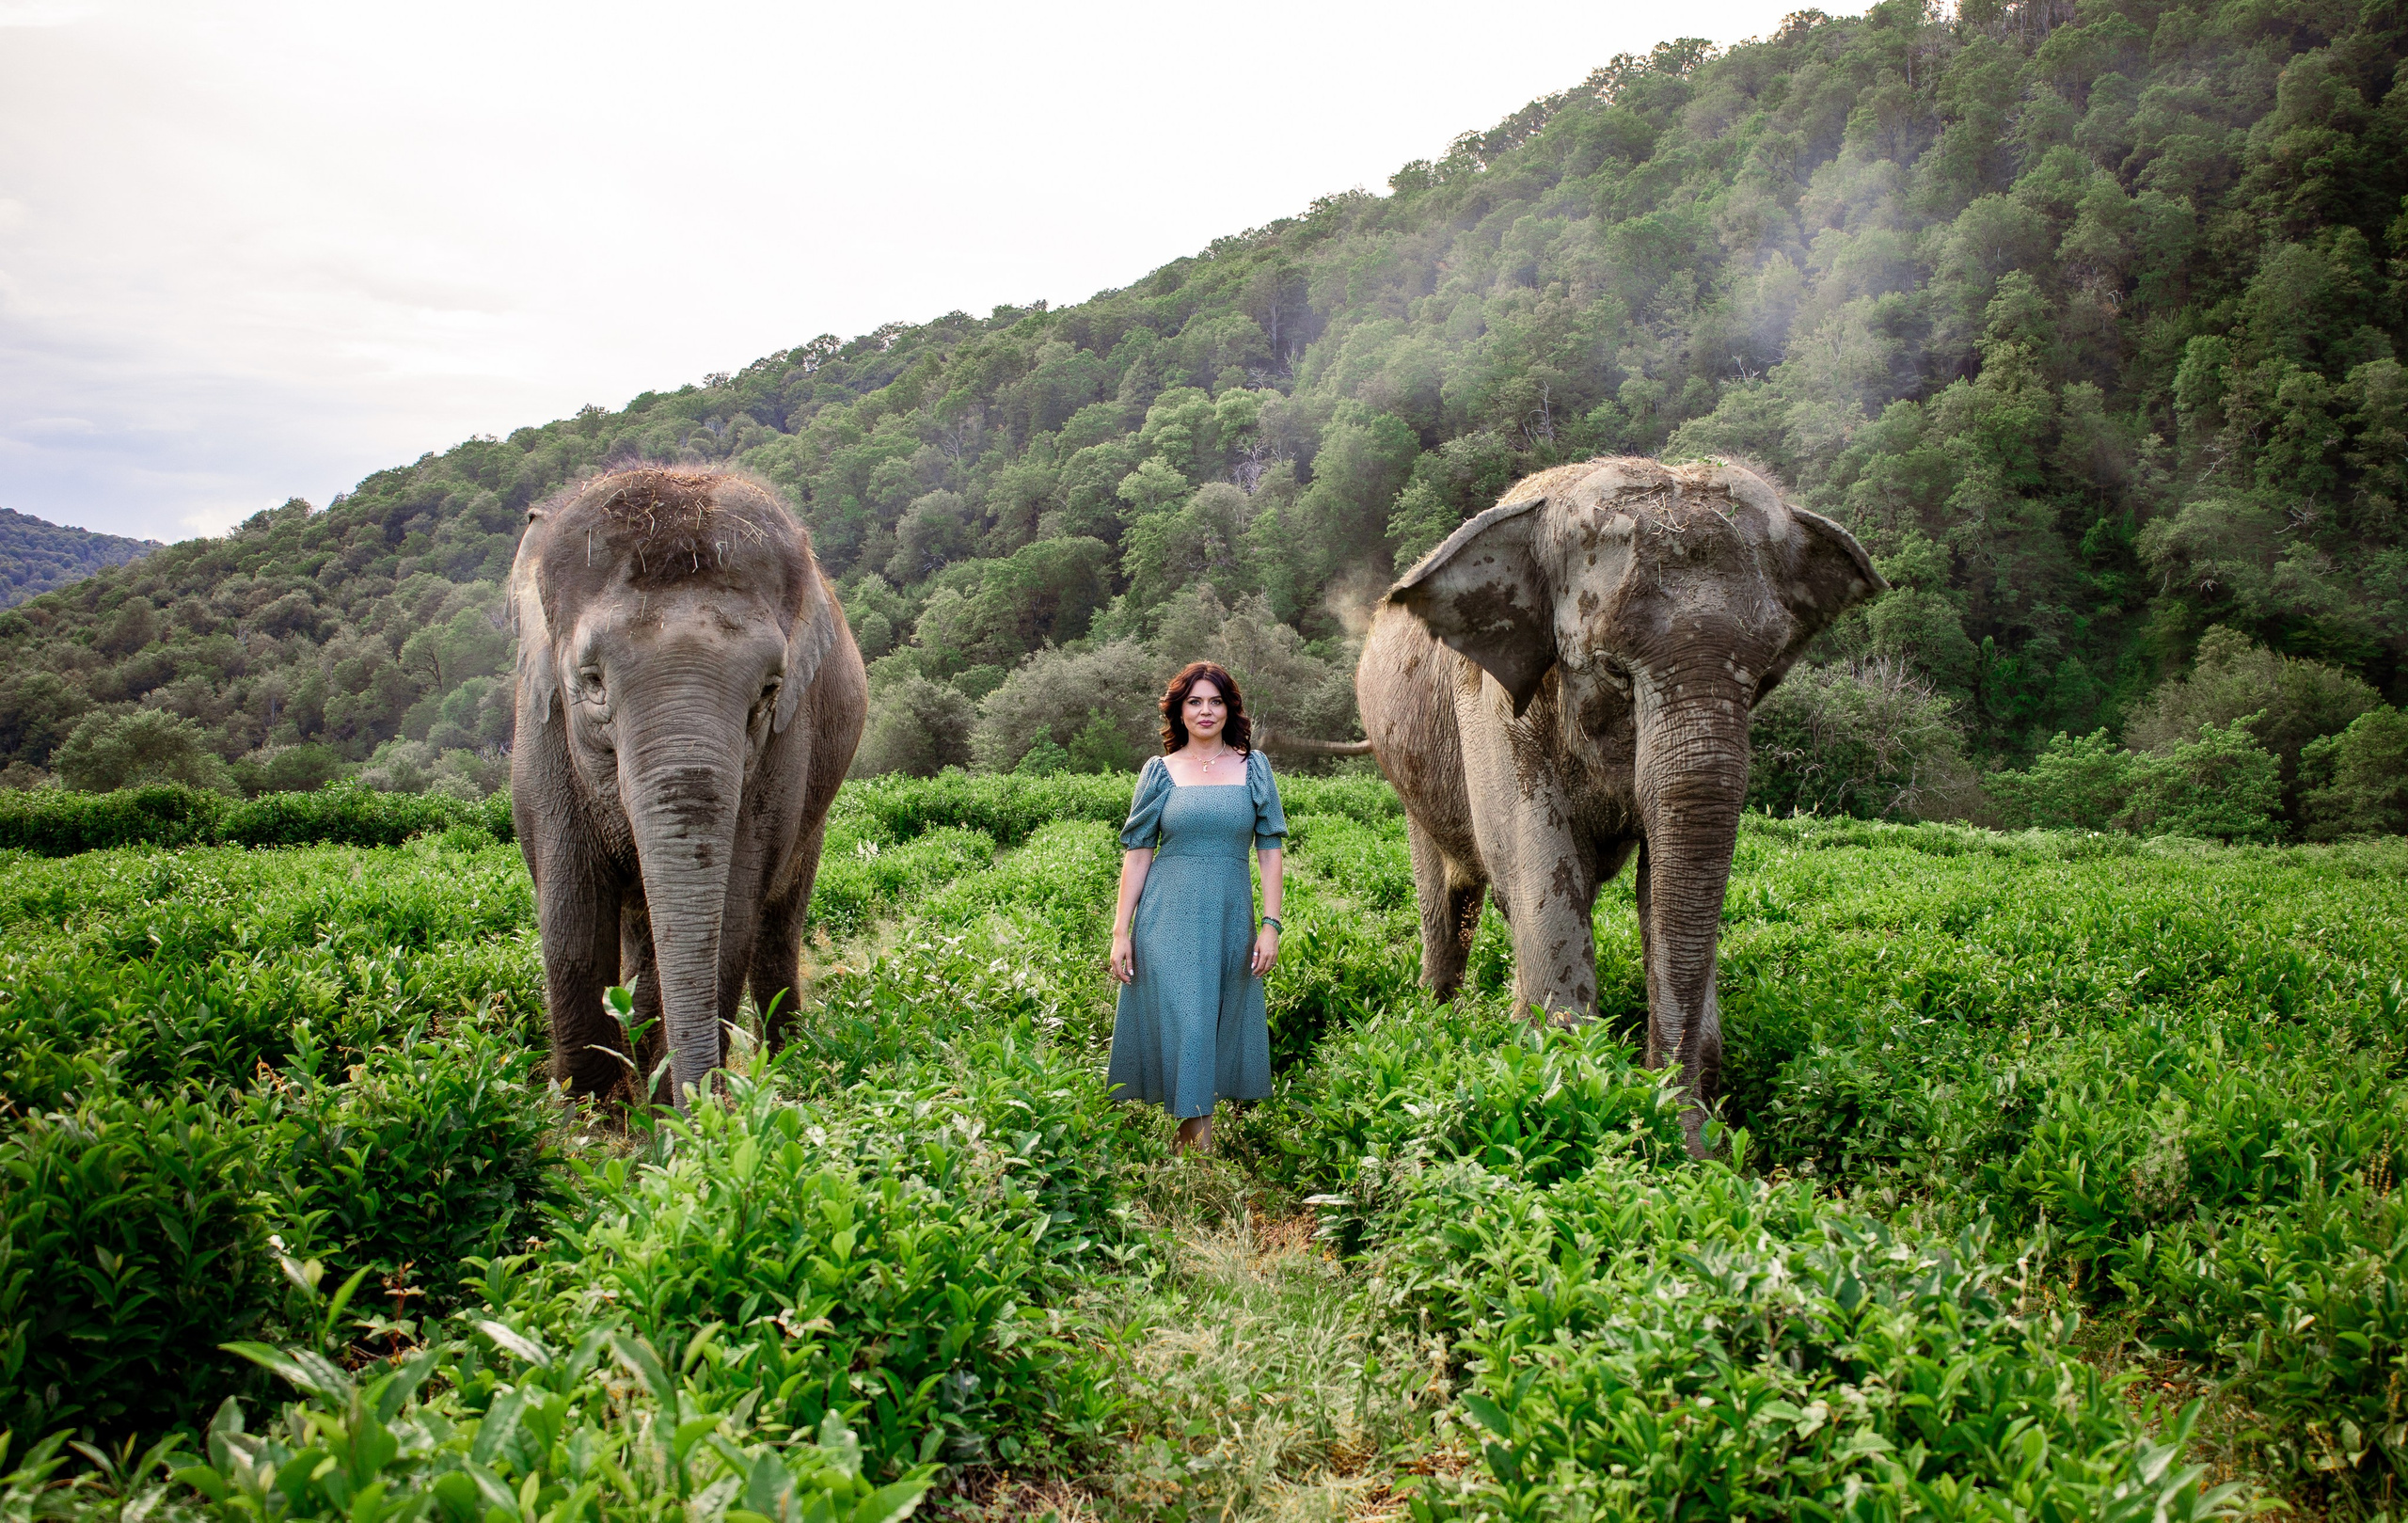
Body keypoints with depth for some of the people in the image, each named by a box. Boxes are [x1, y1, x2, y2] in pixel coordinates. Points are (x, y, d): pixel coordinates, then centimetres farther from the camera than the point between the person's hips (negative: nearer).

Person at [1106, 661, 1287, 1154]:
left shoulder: (1253, 767, 6)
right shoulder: (1159, 771, 4)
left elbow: (1271, 849, 4)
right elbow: (1136, 853, 3)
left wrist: (1271, 923, -4)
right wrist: (1121, 931, -2)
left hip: (1230, 918, 2)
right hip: (1168, 920, -1)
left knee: (1223, 1025, 7)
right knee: (1181, 1022, -6)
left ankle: (1192, 1127, 22)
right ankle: (1198, 1140, 2)